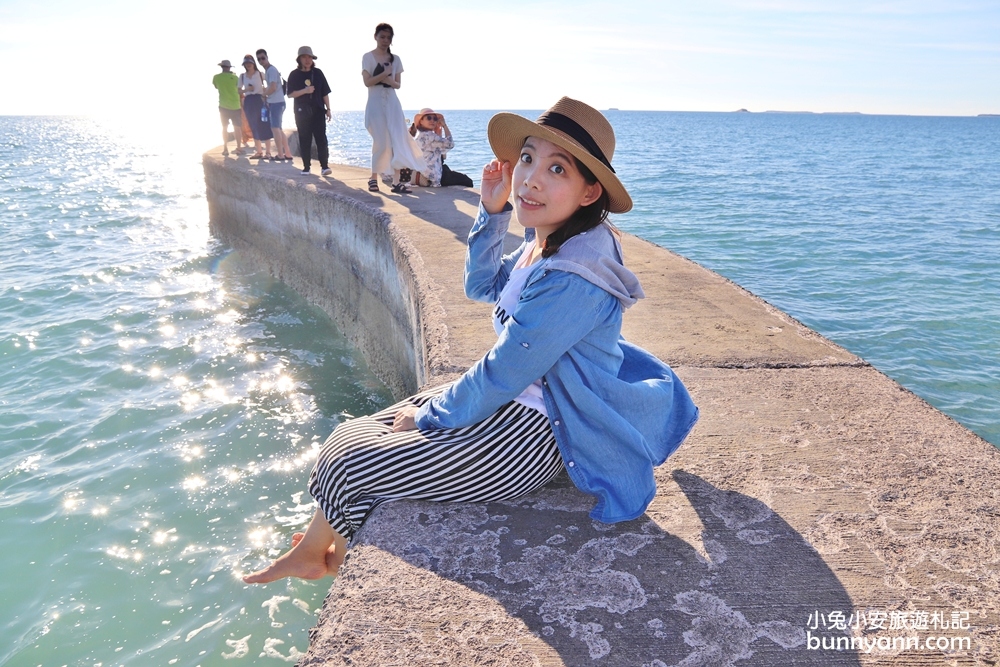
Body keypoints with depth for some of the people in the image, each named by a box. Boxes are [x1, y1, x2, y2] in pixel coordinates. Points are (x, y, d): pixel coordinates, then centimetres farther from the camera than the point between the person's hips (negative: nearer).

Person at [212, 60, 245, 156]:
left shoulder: (216, 77, -1)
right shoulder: (234, 77, -5)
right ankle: (239, 148, 2)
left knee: (225, 127, 10)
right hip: (235, 105, -1)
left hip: (223, 106, 1)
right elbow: (239, 90, 5)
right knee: (237, 127, 5)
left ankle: (225, 149, 6)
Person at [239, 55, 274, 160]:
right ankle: (258, 152, 14)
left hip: (259, 100, -4)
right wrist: (246, 90, -8)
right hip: (248, 102, 4)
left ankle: (268, 152, -4)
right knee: (254, 127, 8)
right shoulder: (242, 76, 9)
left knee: (264, 126, -7)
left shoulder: (260, 74, 1)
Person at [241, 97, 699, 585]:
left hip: (530, 435, -9)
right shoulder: (546, 241, -2)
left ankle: (315, 551, 32)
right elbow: (482, 286, 14)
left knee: (345, 463, 0)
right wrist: (491, 211, 0)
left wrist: (426, 417, -8)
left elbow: (500, 378, -24)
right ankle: (315, 548, 31)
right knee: (355, 433, 11)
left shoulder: (573, 280, -31)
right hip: (515, 396, 9)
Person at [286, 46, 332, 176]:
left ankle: (325, 166, -7)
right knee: (304, 140, 3)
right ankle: (306, 167, 8)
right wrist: (304, 91, -17)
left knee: (321, 139, -6)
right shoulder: (294, 75, 2)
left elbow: (325, 93, 7)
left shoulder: (317, 73, 5)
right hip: (302, 112, 0)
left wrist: (328, 109, 3)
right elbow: (290, 94, -3)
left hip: (318, 111, 0)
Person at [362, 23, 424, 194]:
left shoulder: (395, 59, 11)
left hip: (392, 103, 3)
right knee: (381, 142, -5)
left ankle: (400, 179, -13)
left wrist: (390, 80, -12)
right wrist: (384, 73, -16)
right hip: (376, 103, -3)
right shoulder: (368, 57, 1)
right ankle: (374, 178, 9)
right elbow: (367, 81, -8)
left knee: (398, 139, -9)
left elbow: (398, 84, 9)